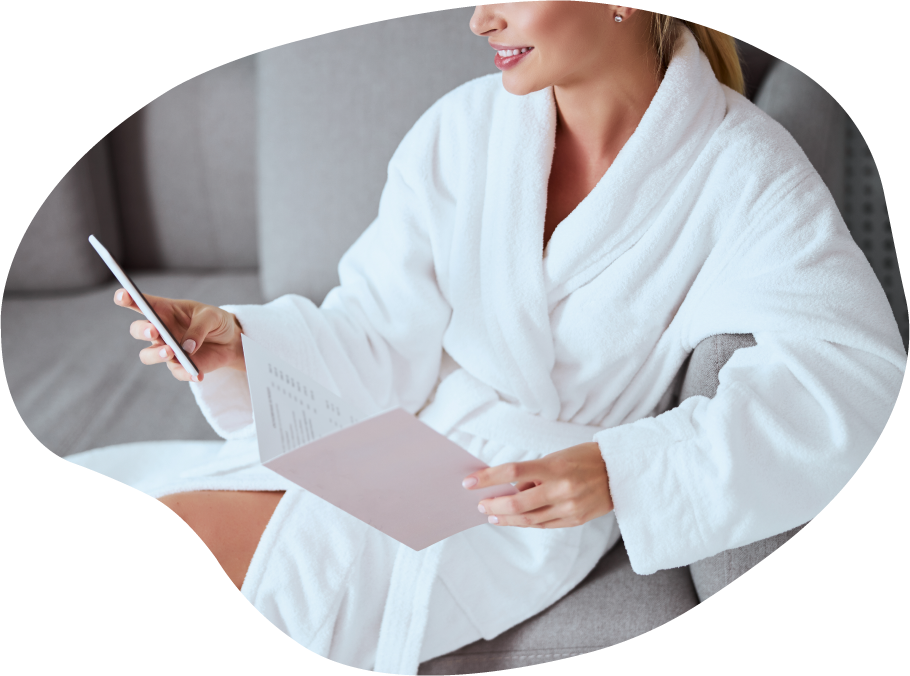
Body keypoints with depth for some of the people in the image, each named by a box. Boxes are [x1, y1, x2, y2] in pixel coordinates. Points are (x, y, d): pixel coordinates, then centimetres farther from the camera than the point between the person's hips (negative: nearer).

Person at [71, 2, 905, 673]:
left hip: (524, 496, -4)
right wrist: (240, 341, -19)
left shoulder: (741, 168, -12)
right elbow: (386, 340, 0)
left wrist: (619, 469, -35)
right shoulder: (462, 127, -1)